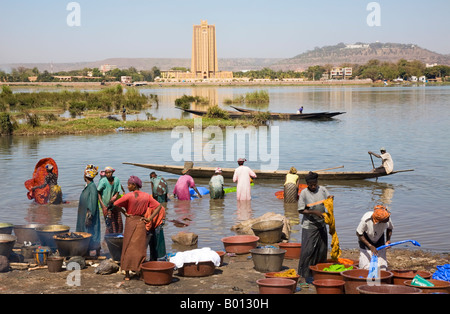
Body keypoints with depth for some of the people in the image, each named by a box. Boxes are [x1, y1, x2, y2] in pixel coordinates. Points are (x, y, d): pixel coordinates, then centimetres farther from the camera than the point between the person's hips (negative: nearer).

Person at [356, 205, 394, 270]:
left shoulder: (387, 219, -26)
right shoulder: (366, 220, -35)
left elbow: (390, 228, -2)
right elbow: (359, 234, -21)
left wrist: (388, 240, -17)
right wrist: (370, 246, -27)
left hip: (379, 240, 3)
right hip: (366, 240, -3)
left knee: (382, 267, -3)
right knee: (366, 268, -8)